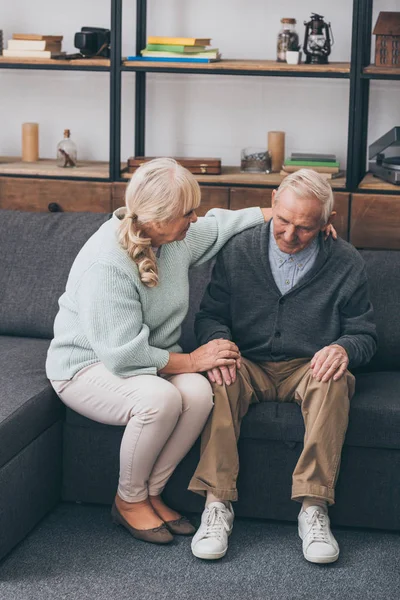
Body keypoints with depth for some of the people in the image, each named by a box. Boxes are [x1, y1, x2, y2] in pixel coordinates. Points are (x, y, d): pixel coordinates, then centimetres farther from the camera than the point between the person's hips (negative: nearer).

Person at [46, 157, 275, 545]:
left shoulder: (176, 235, -5)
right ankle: (129, 500, -10)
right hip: (87, 365, -7)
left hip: (152, 359, 7)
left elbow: (217, 226, 19)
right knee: (159, 397, -36)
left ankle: (150, 493, -6)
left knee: (199, 392, -25)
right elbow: (124, 354, -30)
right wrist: (191, 361, -23)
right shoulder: (106, 265, -30)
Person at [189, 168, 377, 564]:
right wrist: (217, 339, -20)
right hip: (249, 366, 1)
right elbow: (210, 315, 5)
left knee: (334, 380, -35)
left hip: (308, 369, 0)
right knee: (219, 377, -33)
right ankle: (217, 503, -33)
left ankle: (313, 507, -34)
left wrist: (343, 348, -21)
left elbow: (364, 334, 4)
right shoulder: (238, 250, 1)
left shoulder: (346, 264, 0)